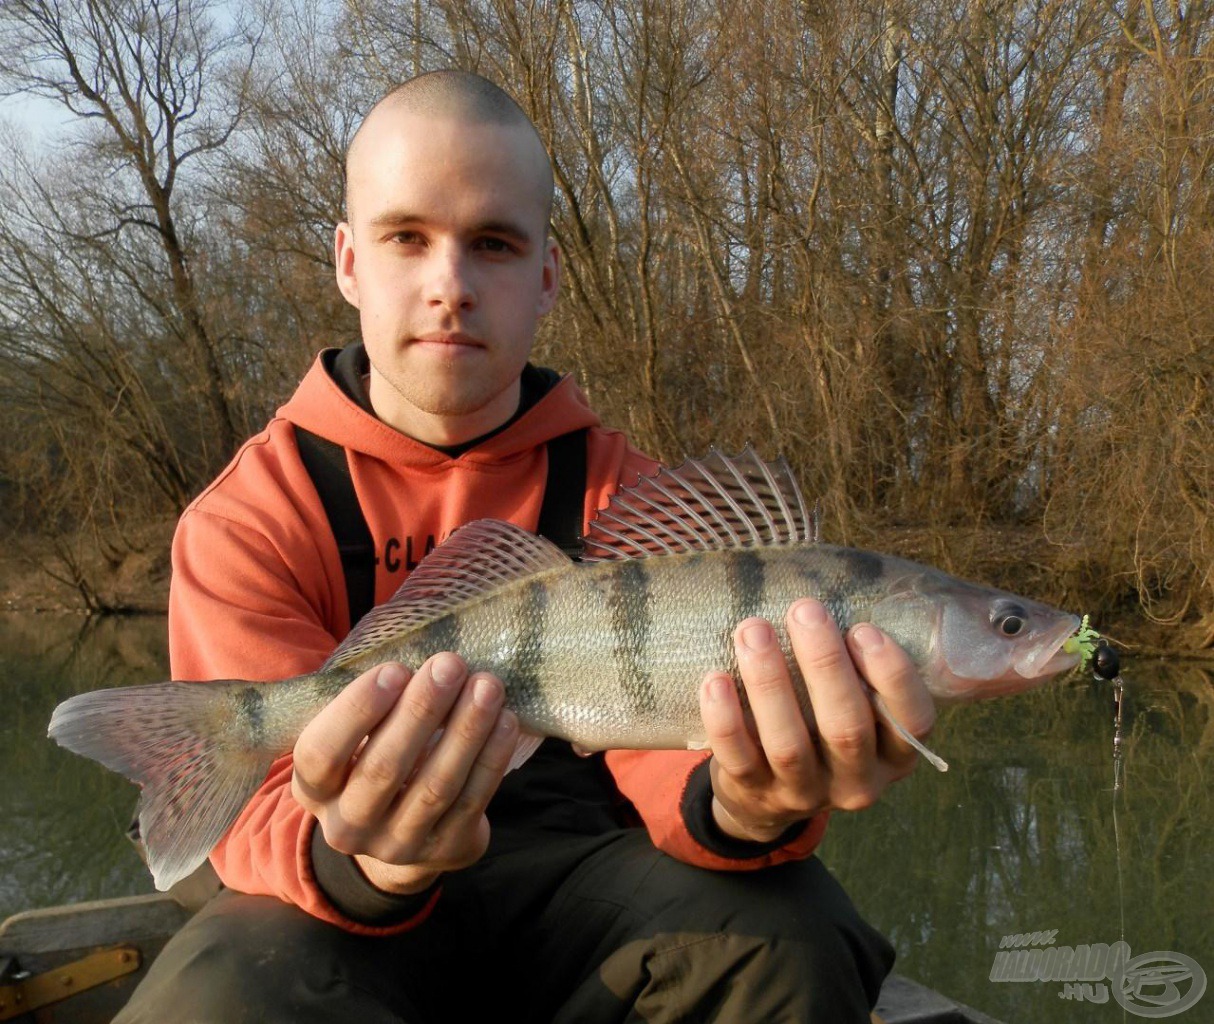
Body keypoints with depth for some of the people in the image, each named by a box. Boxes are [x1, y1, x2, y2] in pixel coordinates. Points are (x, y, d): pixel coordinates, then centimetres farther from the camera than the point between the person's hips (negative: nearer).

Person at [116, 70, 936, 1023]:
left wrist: (738, 805, -38)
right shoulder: (245, 519, -8)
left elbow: (656, 735, -13)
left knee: (787, 932, -28)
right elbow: (265, 815, -16)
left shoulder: (620, 491, -2)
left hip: (571, 870, 2)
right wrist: (369, 865, -40)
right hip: (339, 917, -1)